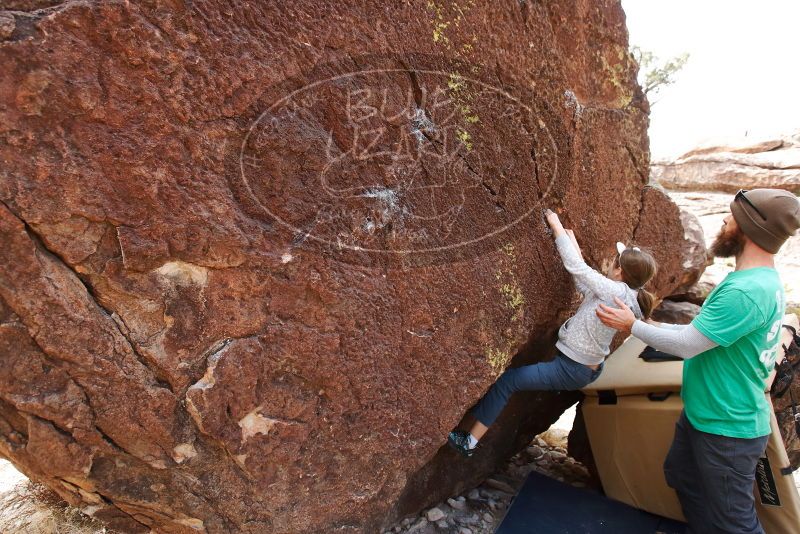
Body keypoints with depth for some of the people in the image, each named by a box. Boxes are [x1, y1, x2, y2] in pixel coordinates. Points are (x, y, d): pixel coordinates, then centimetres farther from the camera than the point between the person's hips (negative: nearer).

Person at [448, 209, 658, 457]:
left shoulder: (616, 292, -24)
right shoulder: (627, 295, 2)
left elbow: (575, 266, -24)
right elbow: (585, 283, 9)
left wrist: (556, 224, -13)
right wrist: (571, 238, 9)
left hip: (572, 371, -10)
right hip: (589, 368, 10)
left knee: (506, 380, -5)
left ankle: (470, 442, 6)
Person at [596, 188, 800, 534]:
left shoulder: (746, 291, -30)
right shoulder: (761, 281, 4)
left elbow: (686, 345, -24)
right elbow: (702, 332, 11)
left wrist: (632, 325, -12)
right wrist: (650, 326, 9)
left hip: (726, 428, -10)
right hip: (702, 413, 10)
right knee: (682, 477, 27)